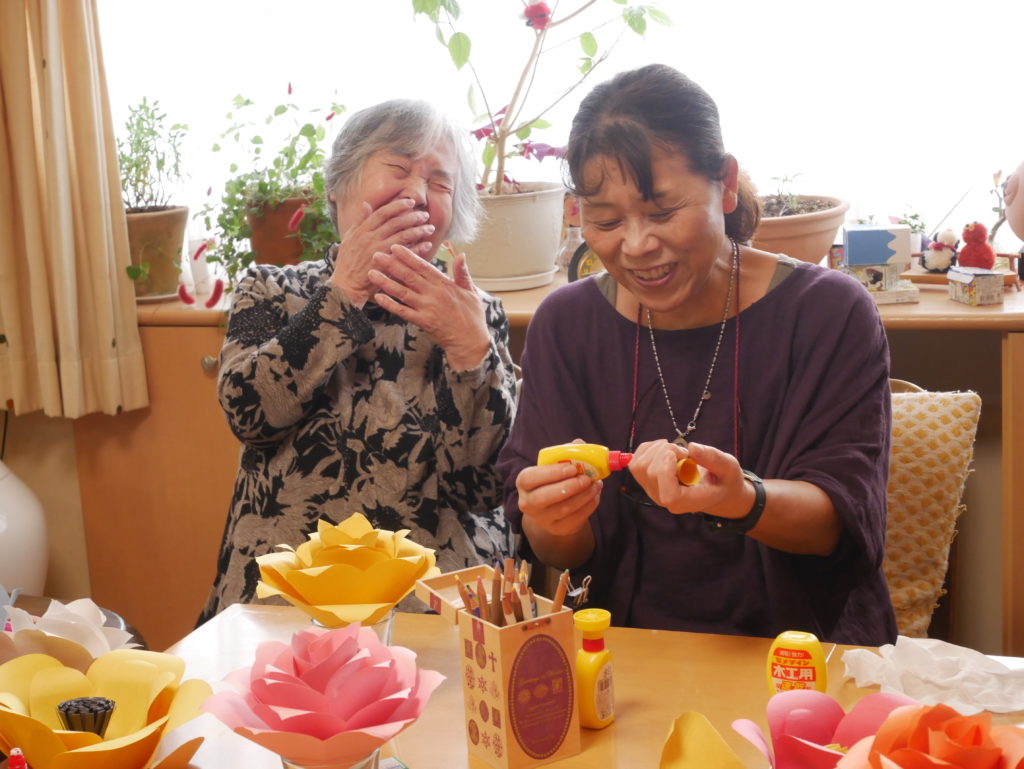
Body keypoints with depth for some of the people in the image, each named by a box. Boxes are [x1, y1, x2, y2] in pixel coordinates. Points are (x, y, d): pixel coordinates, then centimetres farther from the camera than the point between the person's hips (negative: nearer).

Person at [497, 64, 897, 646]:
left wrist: (744, 501, -32)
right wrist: (556, 525, -21)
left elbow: (843, 517, -11)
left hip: (798, 653, -2)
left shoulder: (830, 313, -6)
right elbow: (567, 555, 2)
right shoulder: (566, 324, 2)